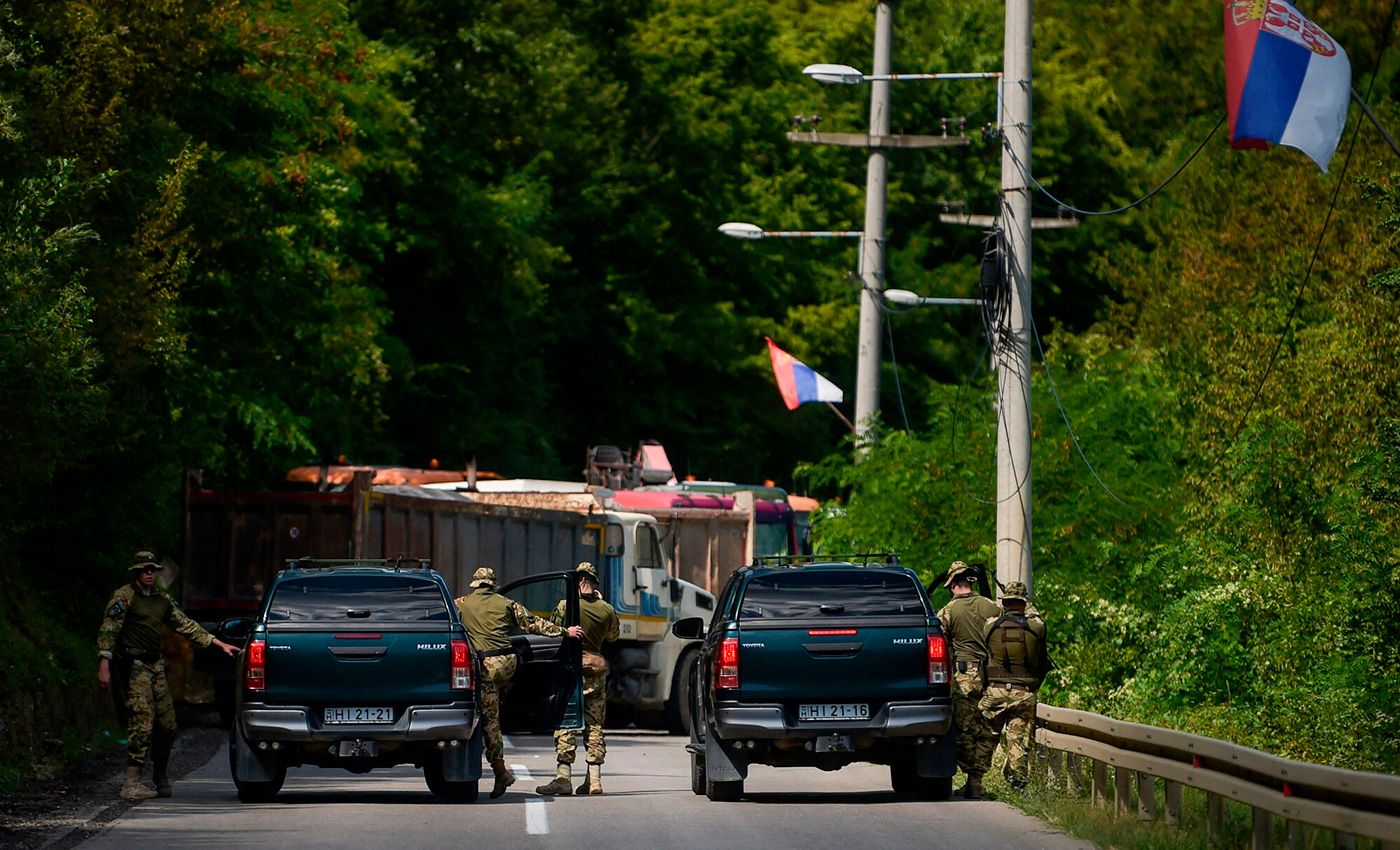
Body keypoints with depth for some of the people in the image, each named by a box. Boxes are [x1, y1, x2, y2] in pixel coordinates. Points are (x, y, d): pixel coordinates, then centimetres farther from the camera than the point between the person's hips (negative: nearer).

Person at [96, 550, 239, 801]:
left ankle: (162, 778, 24)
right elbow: (107, 631, -9)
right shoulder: (124, 597, -4)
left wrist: (220, 644, 21)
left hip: (156, 665, 7)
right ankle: (131, 784, -17)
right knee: (142, 722, -16)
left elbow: (185, 625, 23)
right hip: (133, 665, -7)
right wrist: (104, 666, -19)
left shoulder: (162, 599, 18)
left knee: (167, 723, 7)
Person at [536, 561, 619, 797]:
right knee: (594, 724, 9)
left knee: (565, 724, -5)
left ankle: (563, 777, -12)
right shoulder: (607, 610, 4)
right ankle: (594, 780, 8)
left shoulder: (566, 607, -9)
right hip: (597, 667, 4)